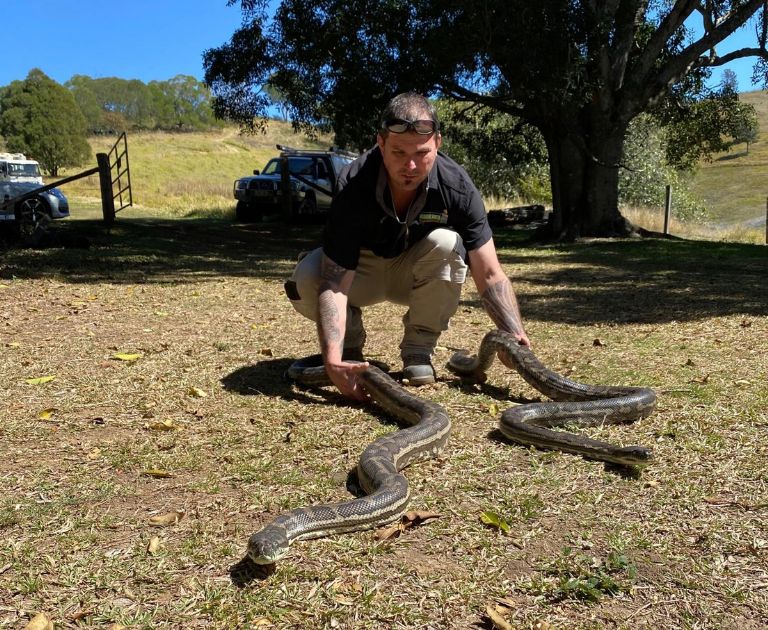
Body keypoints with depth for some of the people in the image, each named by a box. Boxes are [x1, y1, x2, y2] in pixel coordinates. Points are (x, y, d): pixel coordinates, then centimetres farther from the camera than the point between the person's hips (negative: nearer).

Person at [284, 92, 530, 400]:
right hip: (361, 270, -1)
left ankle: (418, 349, -11)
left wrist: (517, 338, -40)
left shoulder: (457, 186, -26)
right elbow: (334, 281, -36)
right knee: (305, 278, -31)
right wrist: (332, 357, -51)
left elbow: (490, 275, -24)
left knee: (446, 243, -32)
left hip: (419, 274, 1)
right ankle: (350, 342, 1)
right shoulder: (353, 185, -31)